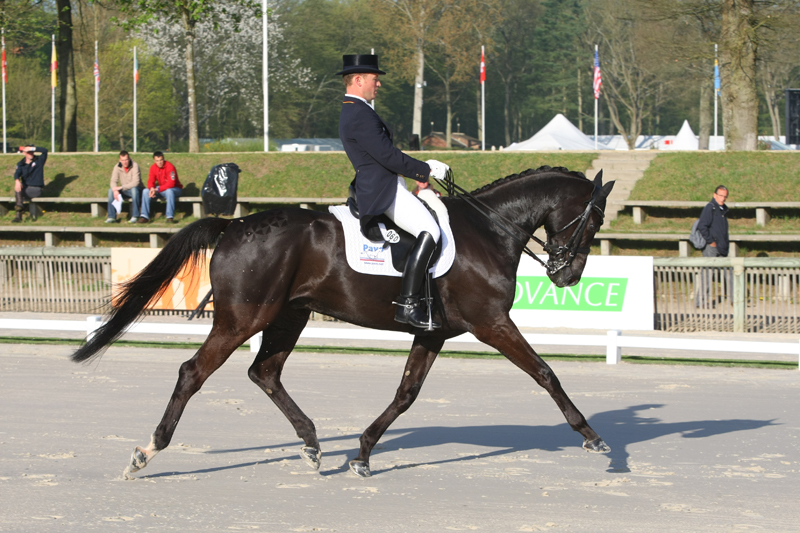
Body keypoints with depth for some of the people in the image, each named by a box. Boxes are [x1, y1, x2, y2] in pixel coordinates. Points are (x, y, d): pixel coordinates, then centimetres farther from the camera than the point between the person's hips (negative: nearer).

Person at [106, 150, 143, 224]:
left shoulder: (135, 166, -19)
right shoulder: (117, 167, -5)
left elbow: (136, 182, -28)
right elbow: (113, 181, -8)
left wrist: (121, 187, -31)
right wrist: (115, 190, -31)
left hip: (136, 190, -4)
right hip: (124, 191, 4)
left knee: (134, 189, -38)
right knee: (111, 190, -20)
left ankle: (135, 216, -32)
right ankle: (111, 217, -18)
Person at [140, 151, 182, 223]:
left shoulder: (170, 167, -21)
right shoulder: (153, 168, -2)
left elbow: (171, 184, -28)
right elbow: (150, 181, -2)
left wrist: (157, 189, -33)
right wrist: (152, 188, -26)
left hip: (174, 189, -6)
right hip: (161, 190, 6)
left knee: (169, 191, -40)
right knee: (146, 191, -12)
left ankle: (170, 217, -41)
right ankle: (144, 216, -15)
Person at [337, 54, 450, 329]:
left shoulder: (352, 112, 19)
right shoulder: (361, 115, -16)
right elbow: (388, 156, -21)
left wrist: (416, 173, 16)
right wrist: (425, 170, -9)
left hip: (380, 188, 11)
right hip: (382, 192, -11)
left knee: (433, 223, 20)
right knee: (429, 231, -23)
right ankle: (408, 304, -28)